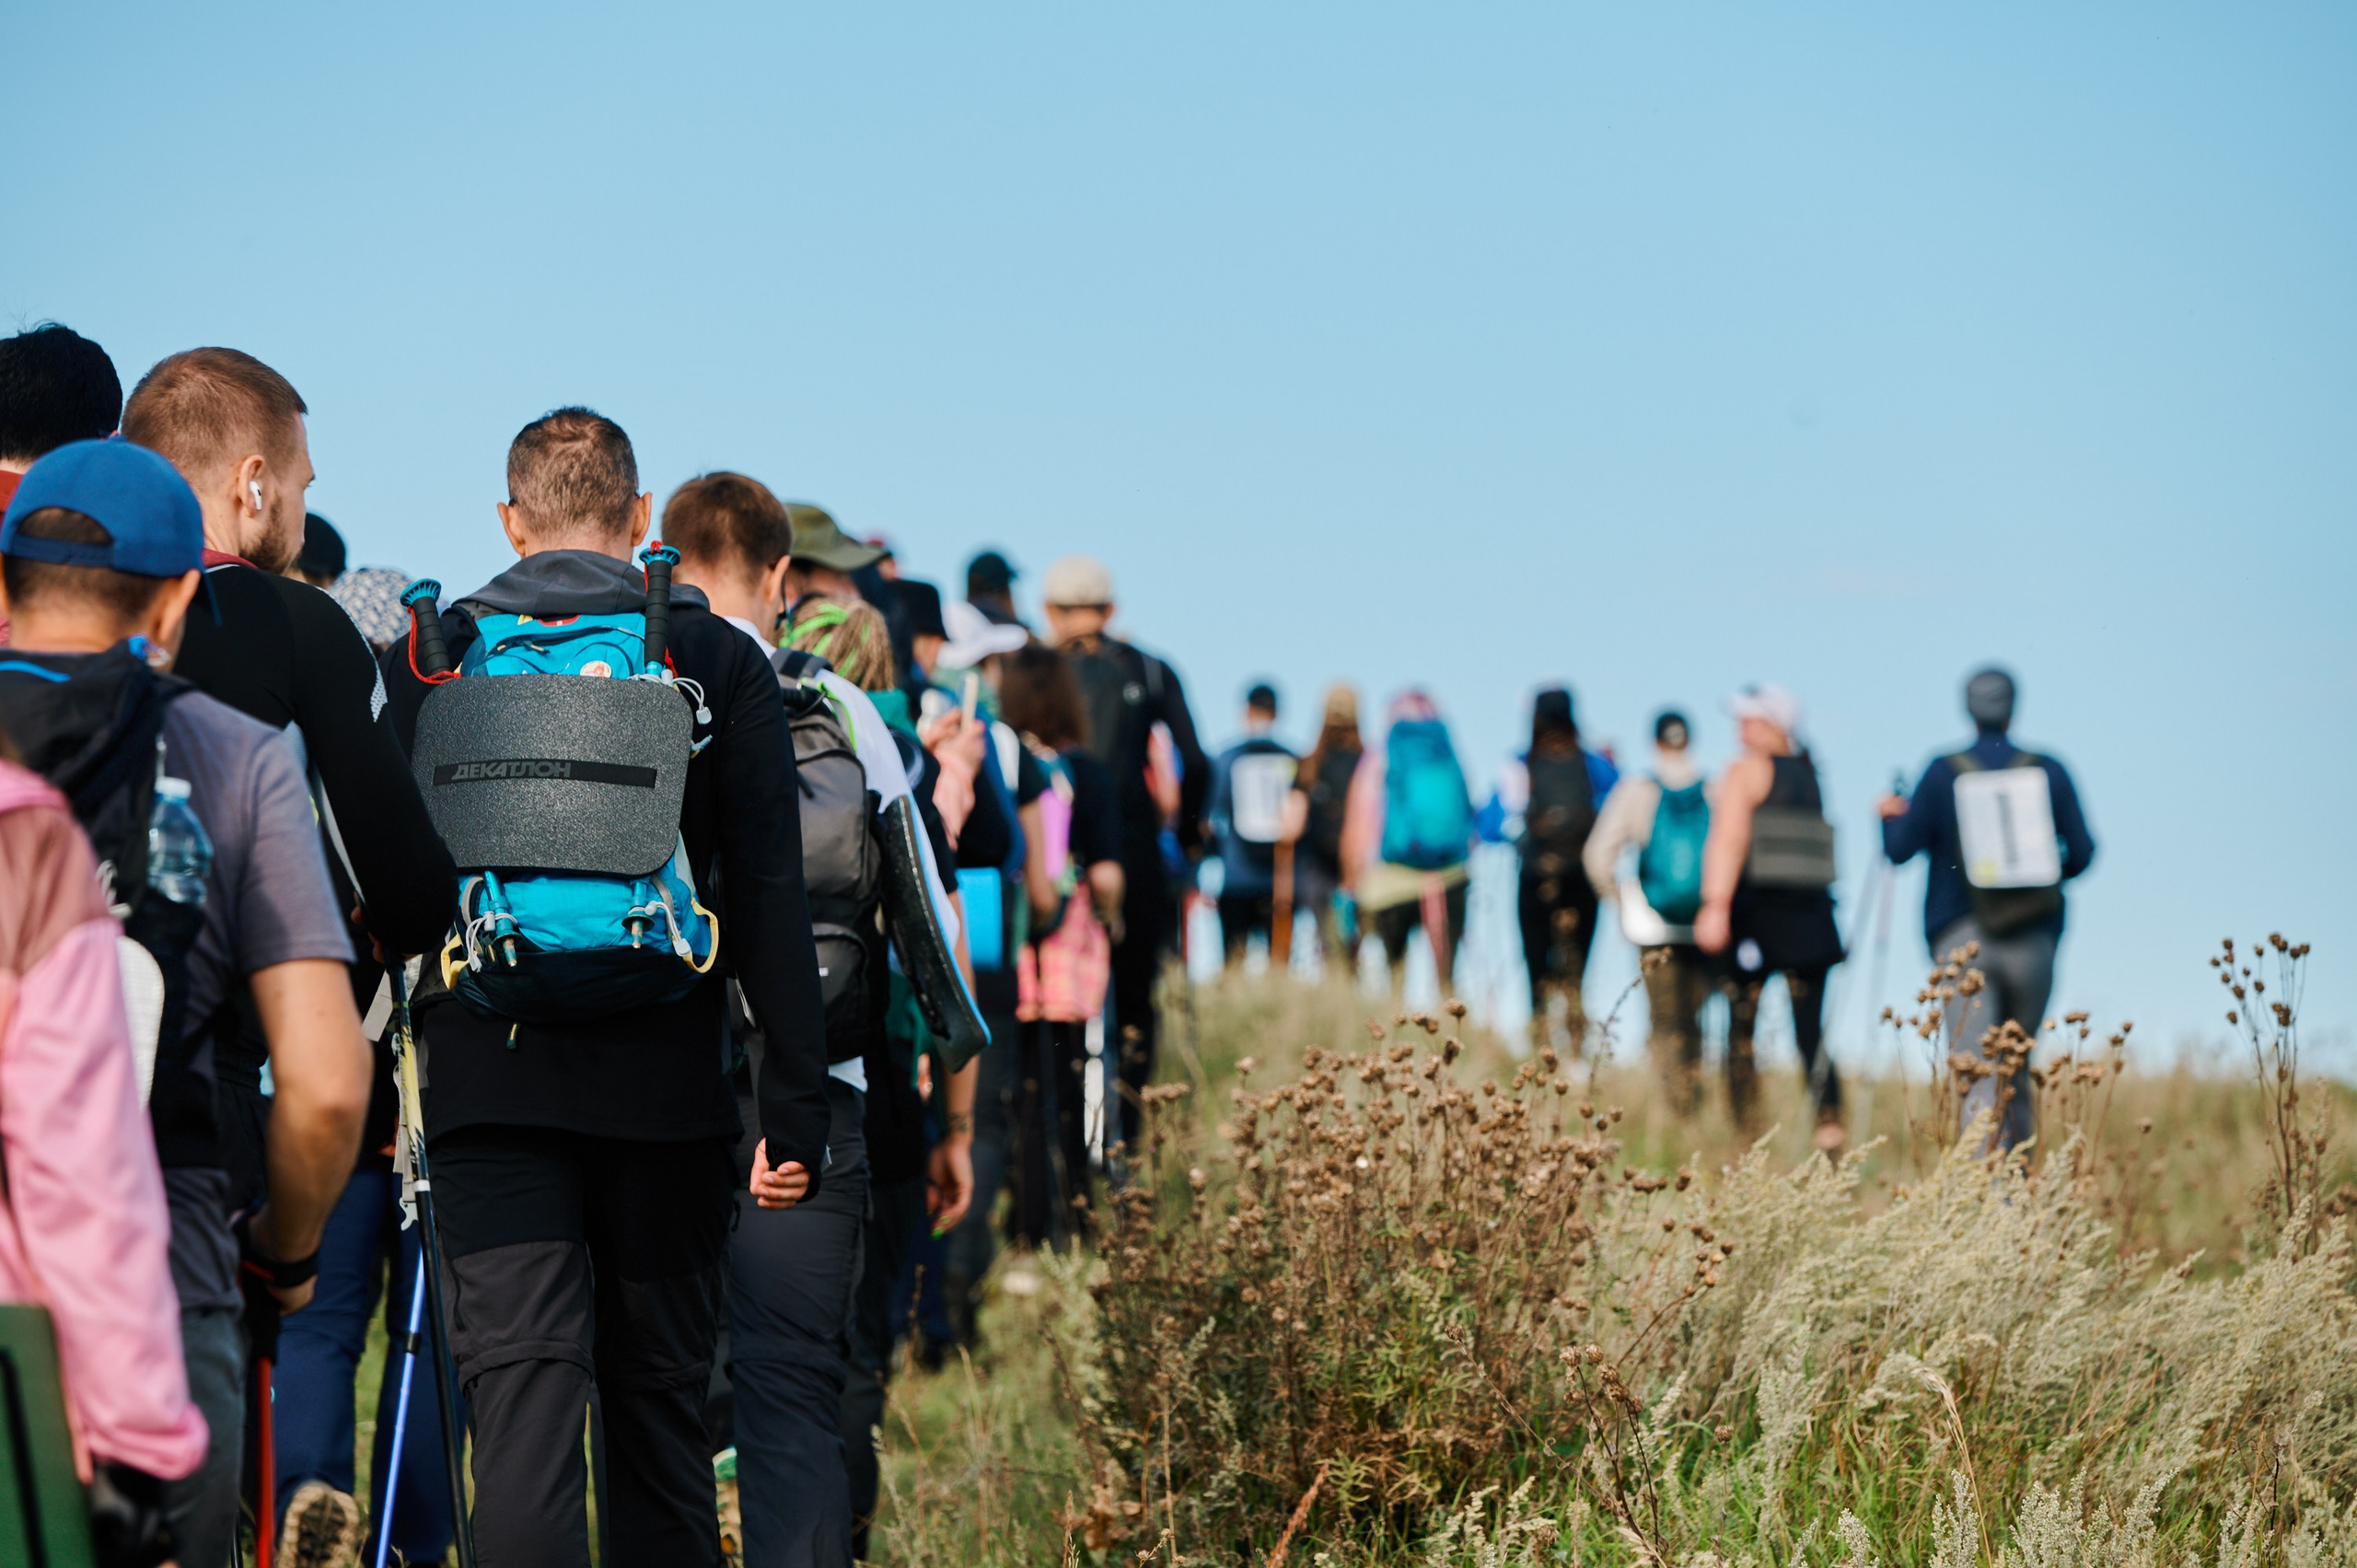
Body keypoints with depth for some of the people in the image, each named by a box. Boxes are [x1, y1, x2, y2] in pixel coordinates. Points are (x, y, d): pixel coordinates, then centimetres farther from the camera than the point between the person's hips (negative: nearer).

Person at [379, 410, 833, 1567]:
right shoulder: (720, 664, 3)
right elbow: (770, 900, -2)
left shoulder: (427, 659, 5)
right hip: (664, 1083, 1)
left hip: (488, 1080, 0)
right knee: (658, 1396, 12)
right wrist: (796, 1108, 0)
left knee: (520, 1387, -6)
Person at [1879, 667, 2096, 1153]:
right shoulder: (2048, 772, 3)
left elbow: (1899, 849, -1)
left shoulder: (1944, 773, -2)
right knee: (2017, 1073, 17)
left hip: (1962, 935, -2)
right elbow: (2081, 852, 3)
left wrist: (1891, 815, 21)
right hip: (2034, 941, 2)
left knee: (1977, 1077, -10)